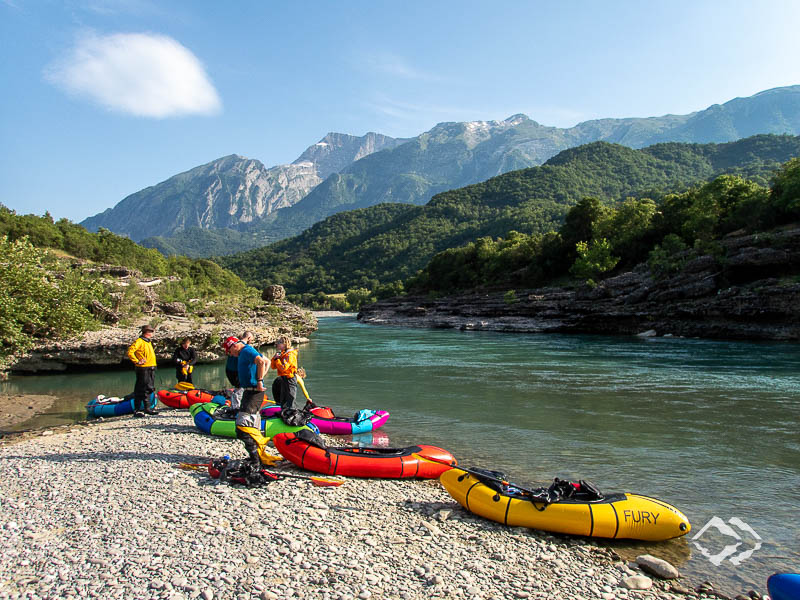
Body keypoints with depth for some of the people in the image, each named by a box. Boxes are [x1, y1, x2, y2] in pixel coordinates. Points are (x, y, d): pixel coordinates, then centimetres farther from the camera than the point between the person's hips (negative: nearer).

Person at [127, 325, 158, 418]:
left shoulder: (148, 342, 18)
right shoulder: (139, 341, -10)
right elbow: (130, 352, -20)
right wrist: (137, 361, -18)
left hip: (151, 368, 9)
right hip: (143, 369, -9)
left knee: (149, 389, 13)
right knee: (141, 390, -6)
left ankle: (147, 408, 21)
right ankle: (136, 410, -1)